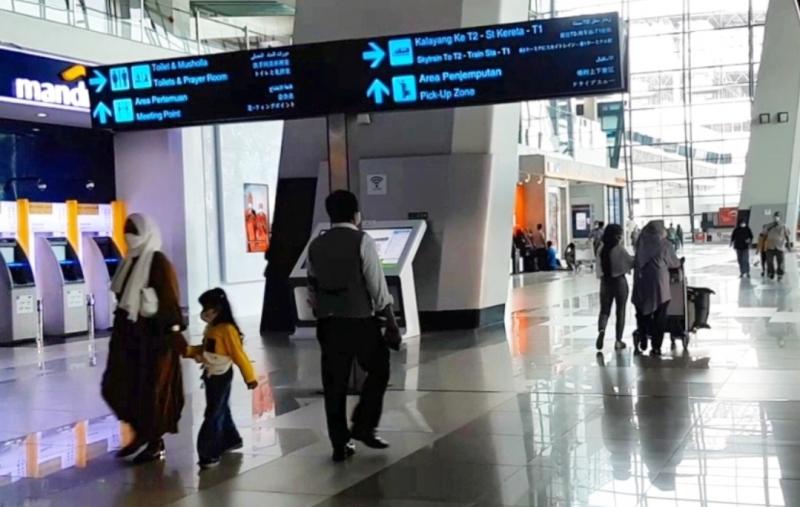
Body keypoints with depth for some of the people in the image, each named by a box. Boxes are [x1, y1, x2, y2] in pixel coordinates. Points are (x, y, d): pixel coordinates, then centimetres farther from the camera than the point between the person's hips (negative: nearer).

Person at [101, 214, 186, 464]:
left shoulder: (158, 263, -14)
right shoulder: (132, 262, 10)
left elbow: (170, 301, -18)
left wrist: (175, 335, -21)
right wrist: (120, 329, 19)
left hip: (153, 335, -9)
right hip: (130, 334, 9)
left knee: (151, 390, 1)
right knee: (118, 387, 10)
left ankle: (155, 444, 14)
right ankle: (142, 434, 25)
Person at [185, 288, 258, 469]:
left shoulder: (227, 330, -19)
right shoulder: (210, 328, 8)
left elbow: (239, 355, -18)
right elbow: (204, 350, 18)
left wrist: (250, 377, -16)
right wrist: (188, 351, 3)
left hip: (221, 376, -9)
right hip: (210, 375, 9)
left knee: (214, 414, -6)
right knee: (220, 410, 20)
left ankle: (210, 453, -3)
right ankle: (231, 440, 37)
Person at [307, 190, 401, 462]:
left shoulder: (316, 245, 7)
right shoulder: (362, 241, -8)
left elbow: (312, 287, 11)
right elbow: (378, 287, -11)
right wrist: (392, 323, -7)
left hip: (328, 322, 4)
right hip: (360, 320, -4)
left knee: (335, 383, 9)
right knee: (378, 370, 16)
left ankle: (340, 443, 13)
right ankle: (364, 426, 8)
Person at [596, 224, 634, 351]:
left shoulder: (601, 249, -1)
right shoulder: (619, 249, -14)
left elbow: (599, 267, 6)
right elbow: (632, 262, -8)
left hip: (605, 282, 3)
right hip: (619, 281, -3)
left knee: (604, 310, 8)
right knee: (620, 311, 9)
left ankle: (601, 330, -22)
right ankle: (618, 341, 12)